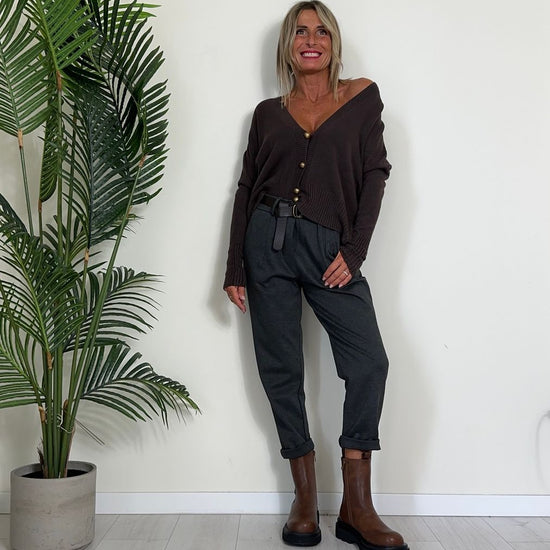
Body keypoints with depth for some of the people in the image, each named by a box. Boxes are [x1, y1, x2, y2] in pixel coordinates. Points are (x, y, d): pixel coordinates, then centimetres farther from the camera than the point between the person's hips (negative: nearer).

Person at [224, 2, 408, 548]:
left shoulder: (361, 97, 10)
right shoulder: (268, 113, 14)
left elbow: (374, 174, 3)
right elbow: (246, 189, 11)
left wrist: (353, 251, -8)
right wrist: (235, 268, 4)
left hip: (329, 246, -1)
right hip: (268, 241, 2)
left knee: (368, 362, -14)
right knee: (281, 370, 1)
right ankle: (305, 499, 14)